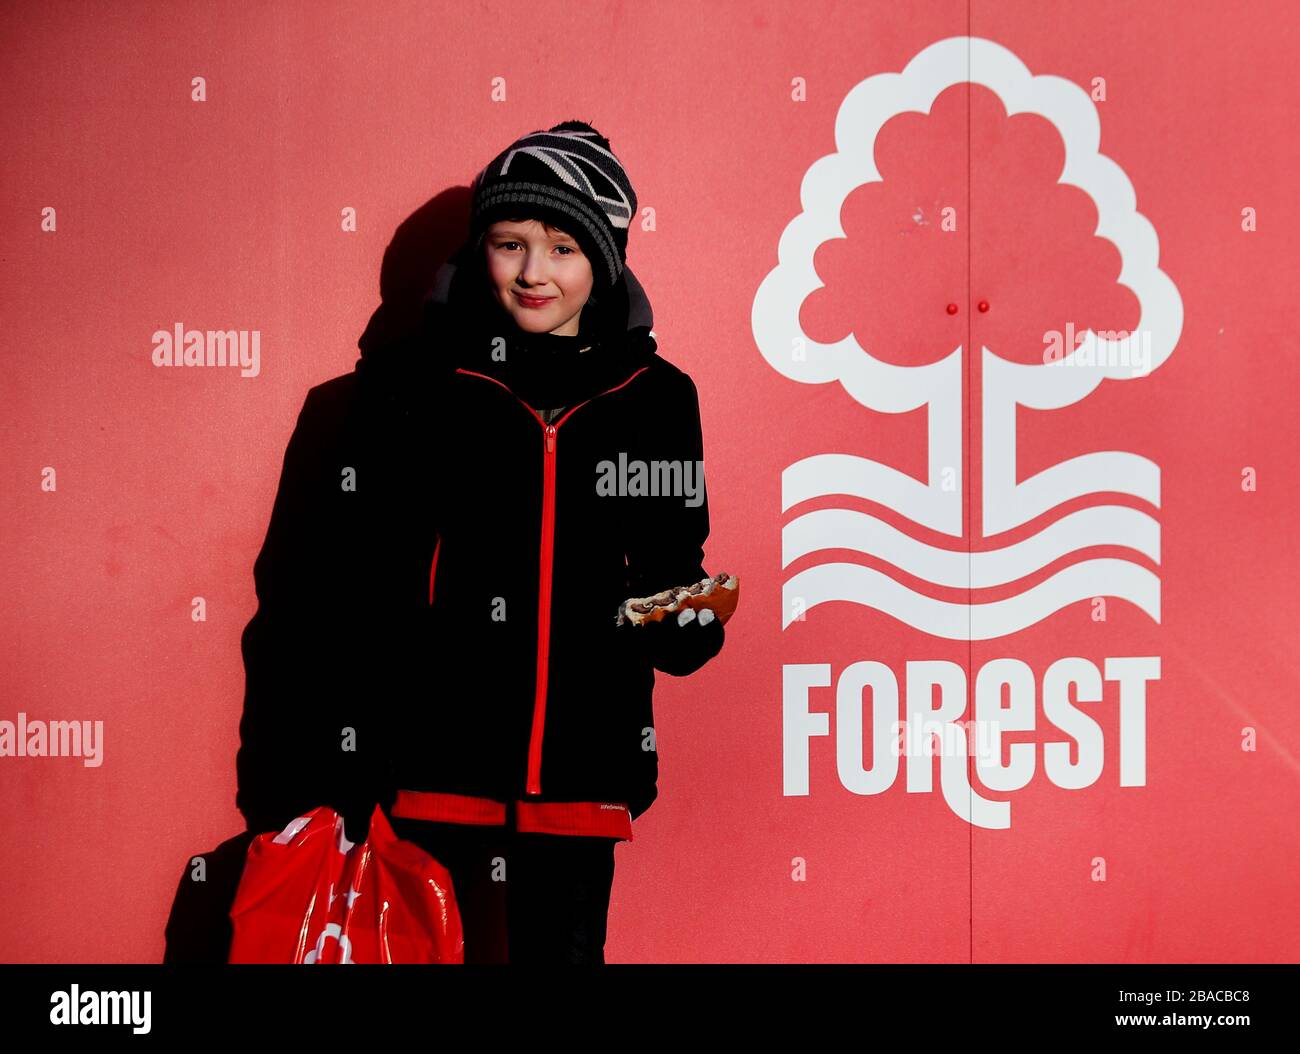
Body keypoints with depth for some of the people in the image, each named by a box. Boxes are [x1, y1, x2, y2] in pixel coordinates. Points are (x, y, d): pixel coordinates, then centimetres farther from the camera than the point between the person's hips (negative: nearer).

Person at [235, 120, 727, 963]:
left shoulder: (656, 398, 6)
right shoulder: (409, 380, -1)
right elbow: (337, 588, -2)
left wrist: (687, 621, -8)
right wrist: (326, 788, -6)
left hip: (580, 773, 2)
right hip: (429, 769, -2)